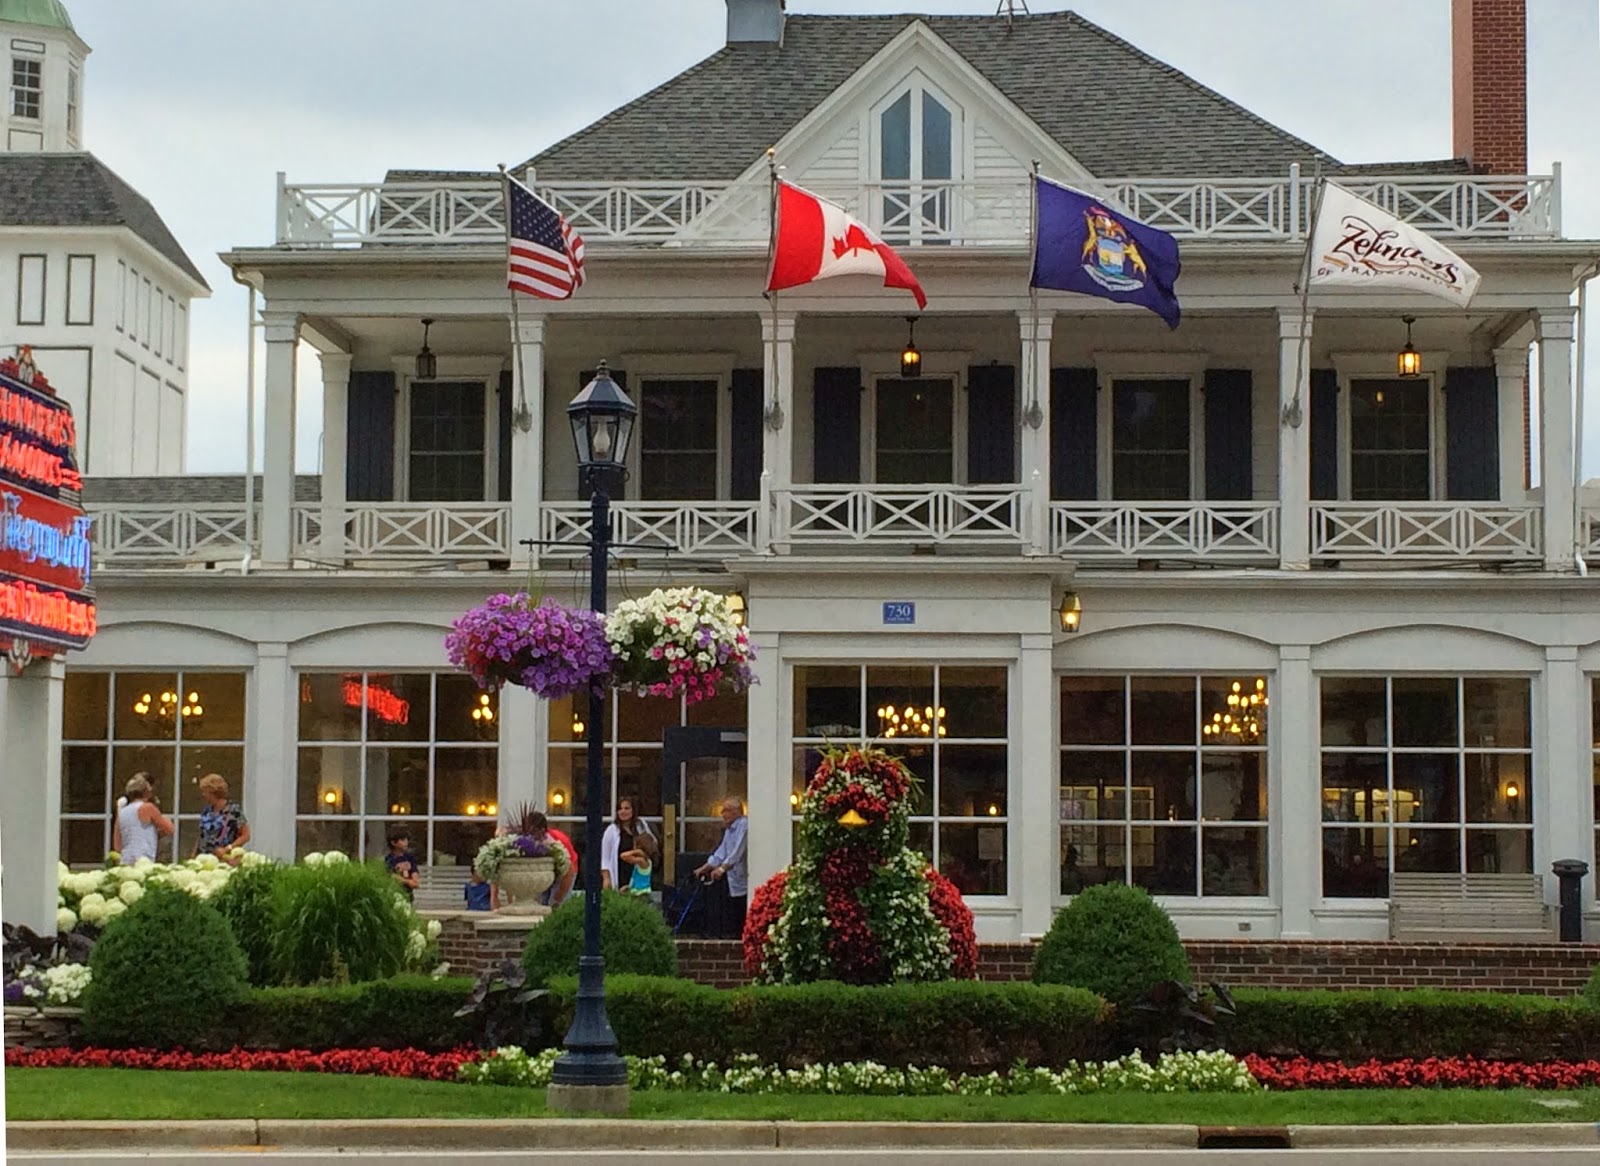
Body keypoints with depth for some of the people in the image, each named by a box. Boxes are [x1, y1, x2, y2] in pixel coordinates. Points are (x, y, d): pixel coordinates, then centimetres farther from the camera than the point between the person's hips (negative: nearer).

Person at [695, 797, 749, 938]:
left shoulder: (744, 826, -12)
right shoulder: (729, 830, 19)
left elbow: (737, 852, -22)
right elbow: (720, 853, 22)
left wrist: (722, 868, -29)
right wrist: (704, 868, 16)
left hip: (744, 886, -10)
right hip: (734, 887, 10)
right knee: (734, 927, 10)